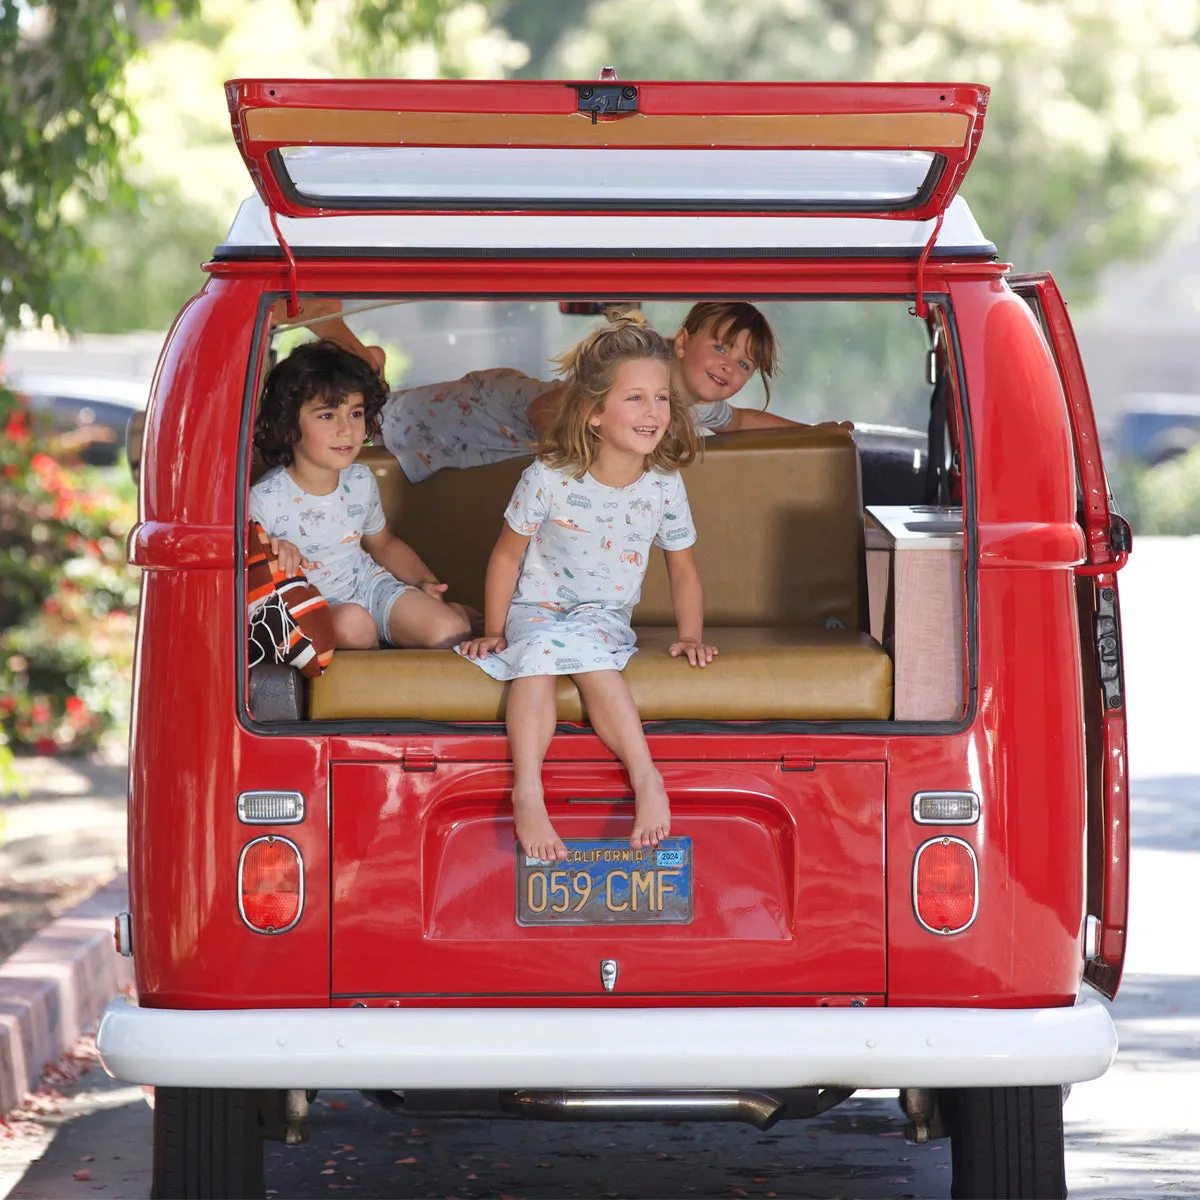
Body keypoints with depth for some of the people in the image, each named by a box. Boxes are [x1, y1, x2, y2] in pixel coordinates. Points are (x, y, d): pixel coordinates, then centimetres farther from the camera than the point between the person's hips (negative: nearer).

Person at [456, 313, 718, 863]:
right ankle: (527, 794, -42)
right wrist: (493, 630, 0)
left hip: (606, 615, 1)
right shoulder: (549, 479, -13)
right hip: (538, 607, -1)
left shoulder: (664, 485, -4)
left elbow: (682, 569, 10)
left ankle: (645, 778, -39)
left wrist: (691, 635, -2)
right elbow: (507, 555, 0)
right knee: (537, 656, -35)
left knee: (588, 652, -35)